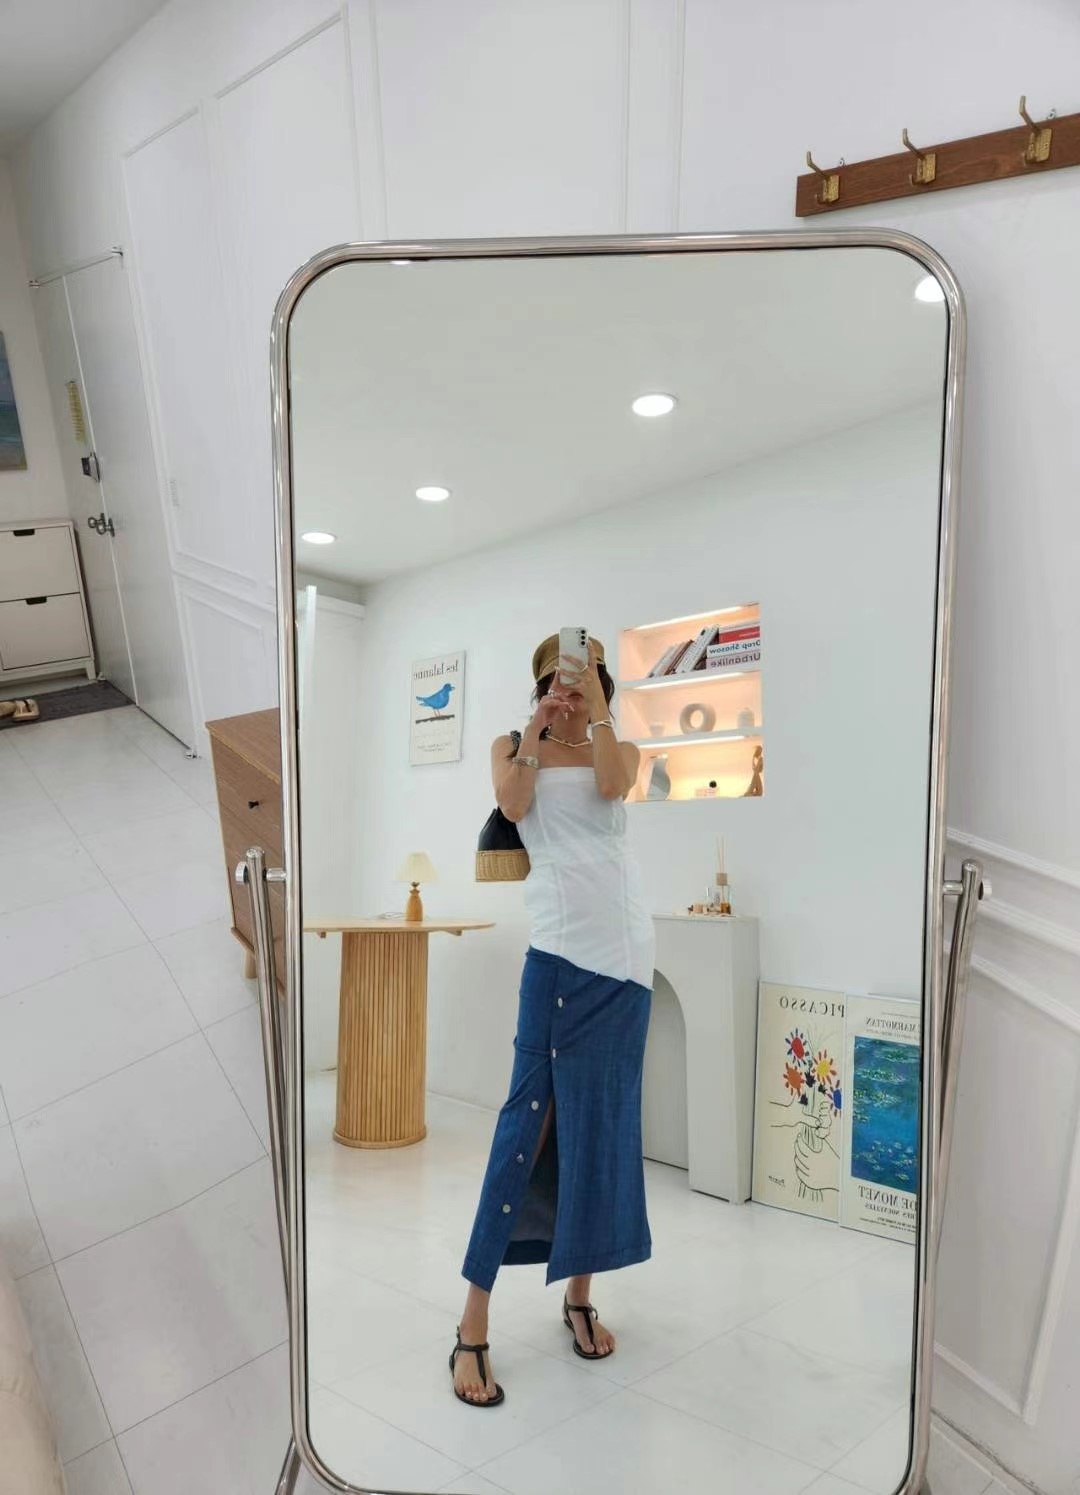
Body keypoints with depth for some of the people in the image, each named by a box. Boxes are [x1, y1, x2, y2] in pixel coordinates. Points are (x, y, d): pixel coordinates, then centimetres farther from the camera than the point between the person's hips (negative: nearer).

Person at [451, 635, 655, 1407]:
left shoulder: (621, 749, 13)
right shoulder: (513, 746, 12)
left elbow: (611, 785, -10)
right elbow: (513, 803, -8)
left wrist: (595, 704, -6)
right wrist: (538, 725, -4)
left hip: (624, 943, 3)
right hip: (558, 943, -2)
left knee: (603, 1114, 9)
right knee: (531, 1108, -6)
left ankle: (580, 1293, 25)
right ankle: (474, 1322, 3)